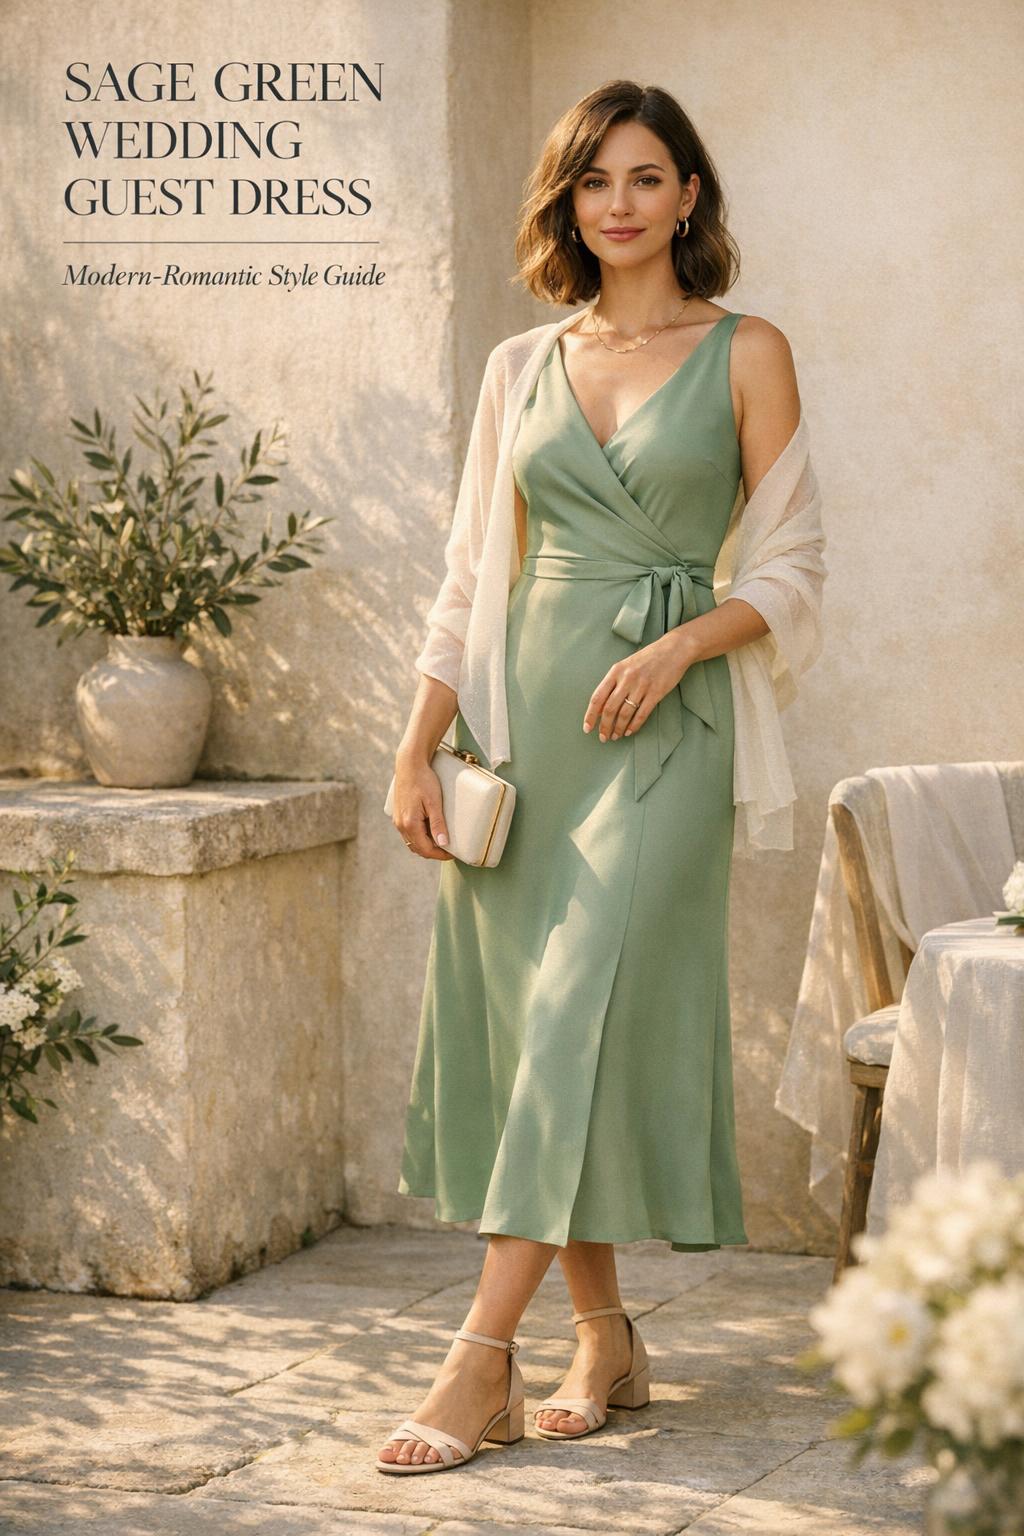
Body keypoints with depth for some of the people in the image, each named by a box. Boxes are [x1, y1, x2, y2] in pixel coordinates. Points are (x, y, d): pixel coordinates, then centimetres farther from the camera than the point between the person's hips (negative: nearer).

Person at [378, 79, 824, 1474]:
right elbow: (473, 574, 12)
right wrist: (418, 747, 5)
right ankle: (607, 1338, 15)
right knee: (518, 1013, 3)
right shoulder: (525, 365, 12)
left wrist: (675, 644, -15)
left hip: (661, 725, -4)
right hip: (522, 711, 5)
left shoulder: (746, 353, 2)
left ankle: (483, 1359, -12)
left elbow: (794, 566, 0)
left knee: (583, 1011, -12)